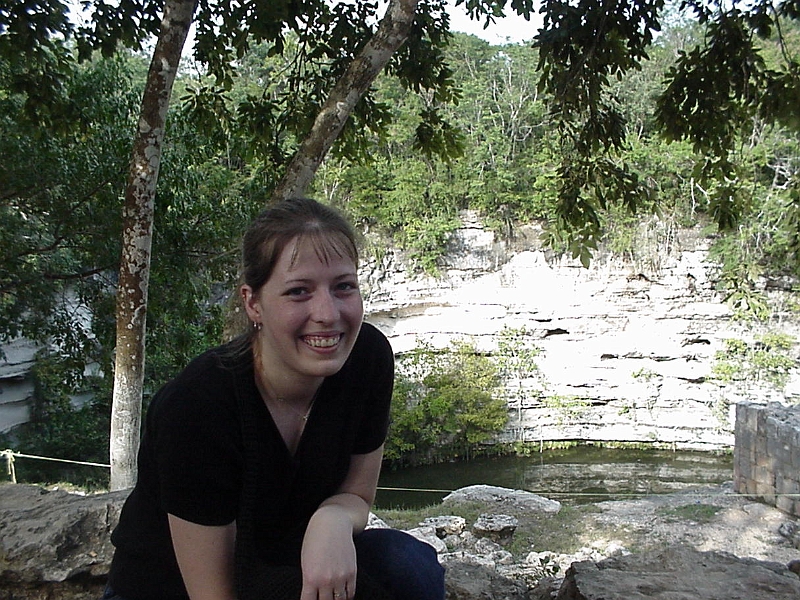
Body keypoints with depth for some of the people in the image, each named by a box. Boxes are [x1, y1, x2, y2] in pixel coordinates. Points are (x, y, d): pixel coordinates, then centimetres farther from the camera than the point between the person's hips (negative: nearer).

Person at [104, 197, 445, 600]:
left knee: (410, 566, -22)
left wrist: (333, 519, -27)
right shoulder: (196, 406, -30)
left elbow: (356, 495, -4)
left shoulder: (369, 359, -17)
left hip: (284, 565, 5)